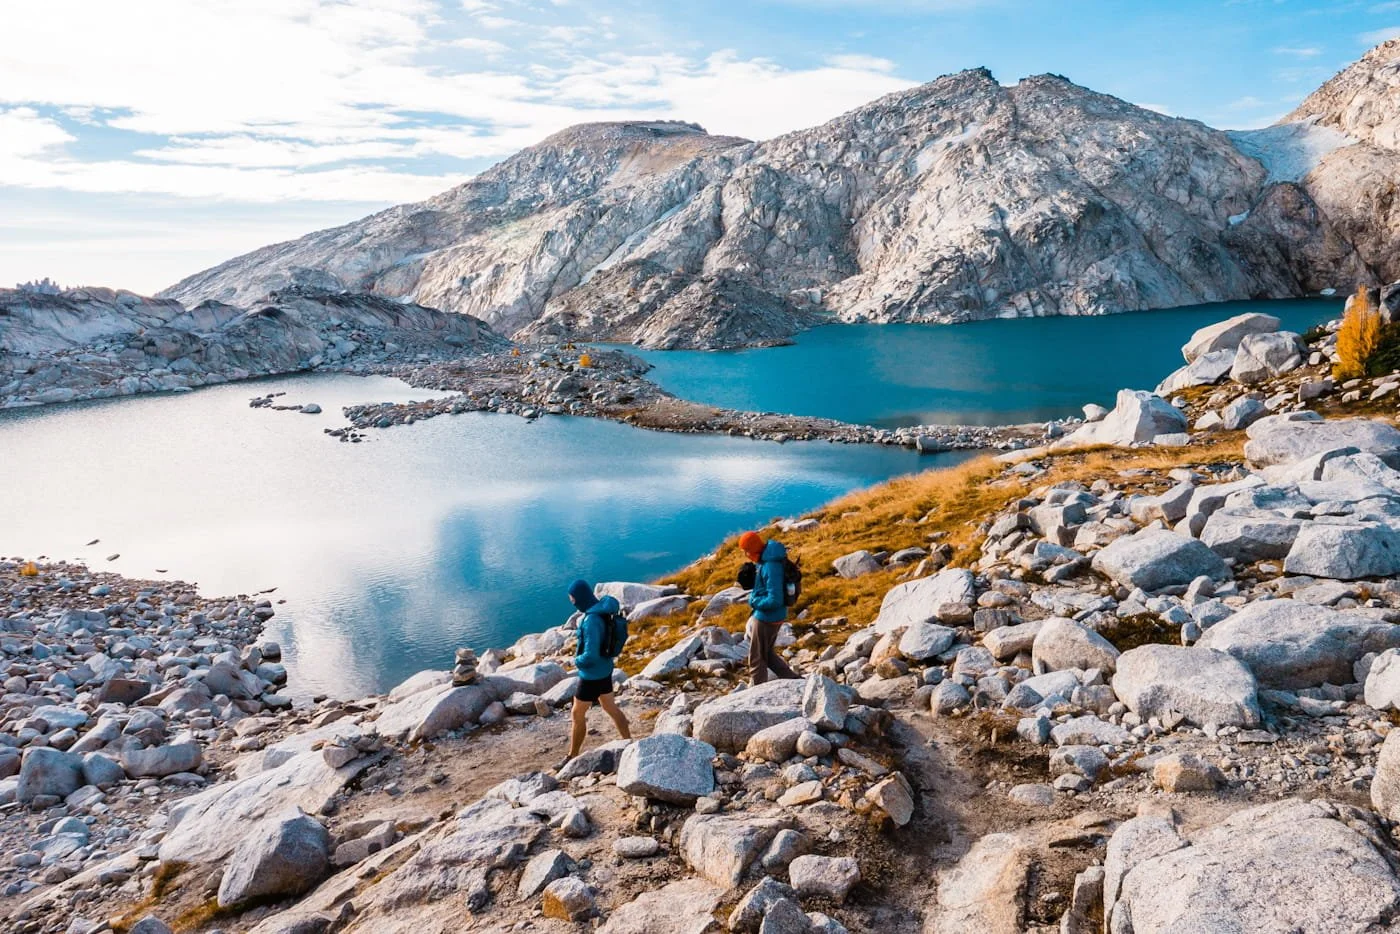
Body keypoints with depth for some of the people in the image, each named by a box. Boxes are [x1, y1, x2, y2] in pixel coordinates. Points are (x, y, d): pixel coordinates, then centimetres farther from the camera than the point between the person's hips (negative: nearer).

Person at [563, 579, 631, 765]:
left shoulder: (591, 620, -30)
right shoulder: (603, 609, -2)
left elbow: (590, 655, -30)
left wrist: (576, 661, -11)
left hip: (592, 675, -9)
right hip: (604, 670, 9)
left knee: (578, 715, 8)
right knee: (611, 708, 22)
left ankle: (572, 757, 23)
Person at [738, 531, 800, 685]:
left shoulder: (770, 567, -29)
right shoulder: (768, 559, 1)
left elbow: (774, 601, -30)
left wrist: (754, 602, -16)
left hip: (767, 618, -10)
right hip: (775, 616, 10)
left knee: (757, 659, 7)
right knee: (768, 653, 24)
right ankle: (793, 679, 24)